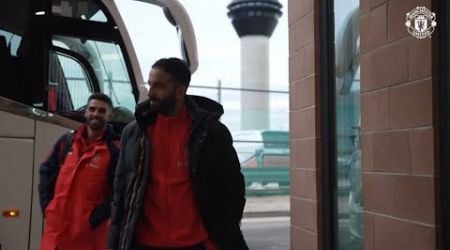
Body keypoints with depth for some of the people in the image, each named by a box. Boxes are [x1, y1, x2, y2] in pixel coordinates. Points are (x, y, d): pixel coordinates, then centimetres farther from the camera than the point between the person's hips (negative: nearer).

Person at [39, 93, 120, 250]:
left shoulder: (115, 149, -7)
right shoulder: (66, 141, 8)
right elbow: (46, 172, 15)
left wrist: (96, 217, -16)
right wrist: (46, 206, 6)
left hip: (89, 228, -4)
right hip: (56, 223, 4)